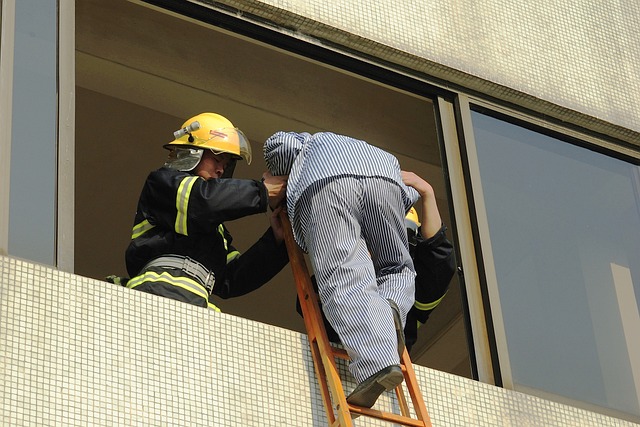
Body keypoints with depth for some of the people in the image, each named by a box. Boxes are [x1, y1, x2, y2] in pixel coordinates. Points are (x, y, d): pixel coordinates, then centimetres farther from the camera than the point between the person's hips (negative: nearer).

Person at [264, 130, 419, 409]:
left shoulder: (306, 144, 40)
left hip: (321, 180, -3)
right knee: (396, 269, 21)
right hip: (383, 176, 3)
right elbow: (409, 195, 31)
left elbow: (278, 145, 16)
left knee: (345, 282, -13)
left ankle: (379, 363, -36)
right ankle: (390, 308, -15)